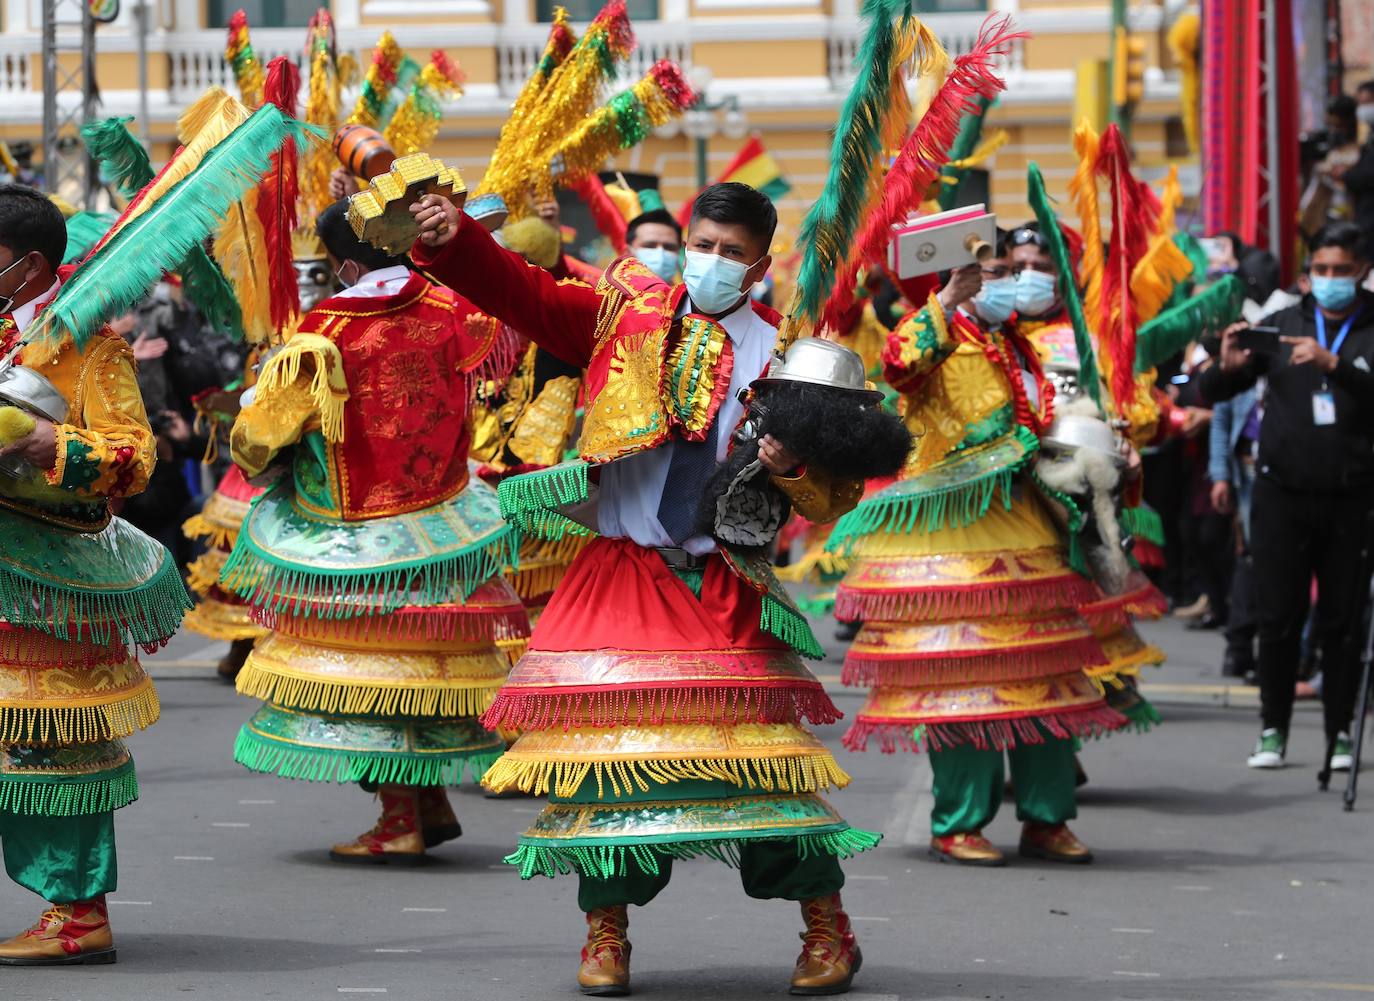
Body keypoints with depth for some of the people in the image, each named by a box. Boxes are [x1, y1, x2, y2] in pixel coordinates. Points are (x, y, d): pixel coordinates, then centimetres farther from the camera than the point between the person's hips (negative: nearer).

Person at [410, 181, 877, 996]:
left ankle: (827, 928, 9)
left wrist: (793, 467, -20)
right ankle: (607, 931, 10)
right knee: (609, 742, -3)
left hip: (727, 586, -1)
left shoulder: (779, 354, 2)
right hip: (622, 574, 1)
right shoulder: (626, 312, 6)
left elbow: (832, 496, 2)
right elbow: (521, 293, -3)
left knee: (762, 745, -3)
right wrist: (454, 241, -19)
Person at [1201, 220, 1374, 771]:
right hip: (1283, 495, 1)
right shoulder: (1282, 325, 8)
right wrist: (1228, 366, -15)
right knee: (1279, 618, 2)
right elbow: (1212, 392, 7)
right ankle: (1273, 729, 10)